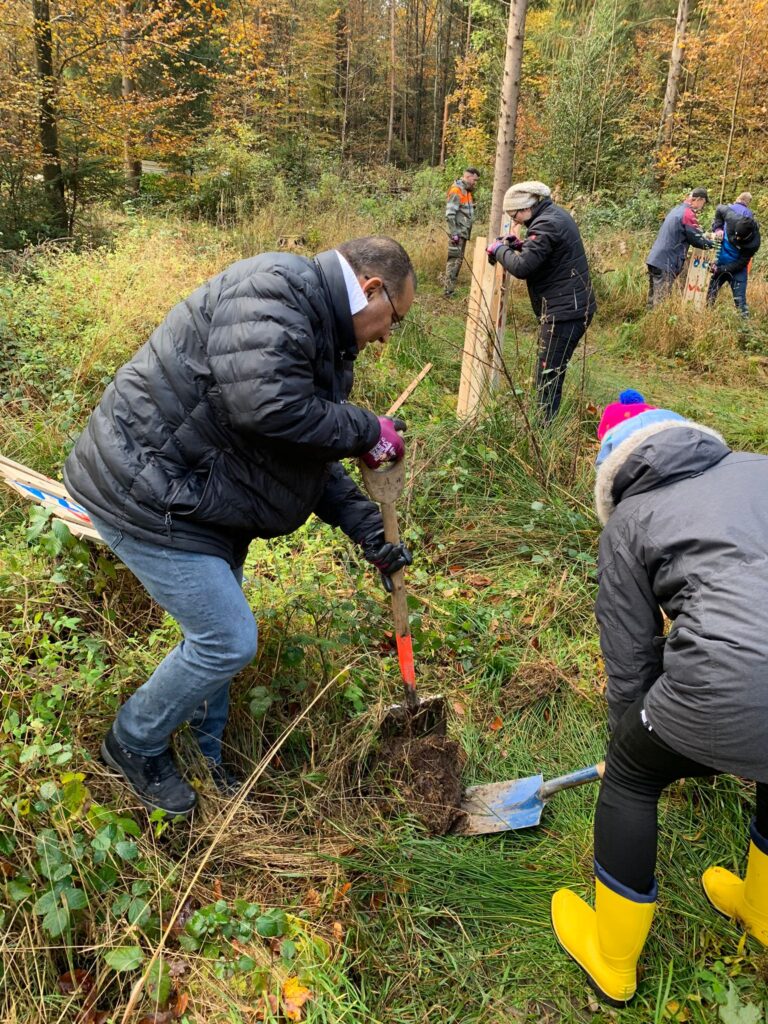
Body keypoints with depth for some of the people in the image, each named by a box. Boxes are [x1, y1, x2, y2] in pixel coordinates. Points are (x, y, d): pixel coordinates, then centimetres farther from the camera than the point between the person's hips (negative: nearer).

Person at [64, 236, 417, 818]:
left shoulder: (322, 337, 13)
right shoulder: (275, 288, -19)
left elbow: (310, 457, 15)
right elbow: (267, 406, -34)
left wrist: (367, 529, 6)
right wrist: (368, 431, -20)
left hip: (201, 500, 11)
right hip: (145, 494, -10)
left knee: (217, 635, 18)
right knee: (228, 641, -4)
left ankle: (203, 754, 39)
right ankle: (134, 745, 21)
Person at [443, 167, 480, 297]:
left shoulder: (467, 190, 15)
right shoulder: (456, 191, -14)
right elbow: (449, 214, -20)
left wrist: (467, 231, 16)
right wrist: (454, 233, -22)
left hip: (464, 232, 10)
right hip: (457, 233, -9)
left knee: (458, 260, 12)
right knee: (454, 260, -10)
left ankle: (451, 288, 19)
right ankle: (449, 291, -9)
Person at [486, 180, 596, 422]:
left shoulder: (546, 225, -17)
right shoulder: (556, 215, 14)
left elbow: (522, 267, -23)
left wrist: (499, 250, -7)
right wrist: (521, 246, 11)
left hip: (563, 312, -10)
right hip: (574, 306, 10)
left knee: (547, 379, -6)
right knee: (551, 375, 16)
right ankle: (548, 424, 25)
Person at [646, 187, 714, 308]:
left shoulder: (677, 209, 19)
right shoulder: (688, 214, -9)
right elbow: (698, 241, -5)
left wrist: (704, 235, 23)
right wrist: (714, 243, 11)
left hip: (654, 259, 9)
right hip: (666, 263, -9)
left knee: (653, 300, 10)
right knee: (660, 302, -9)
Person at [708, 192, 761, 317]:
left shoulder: (753, 243, -28)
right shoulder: (733, 218, -25)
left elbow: (741, 263, -19)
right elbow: (719, 209, -4)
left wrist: (721, 269, -25)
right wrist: (717, 229, -12)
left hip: (737, 269, -3)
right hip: (720, 263, 3)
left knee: (740, 300, -6)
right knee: (710, 294, 11)